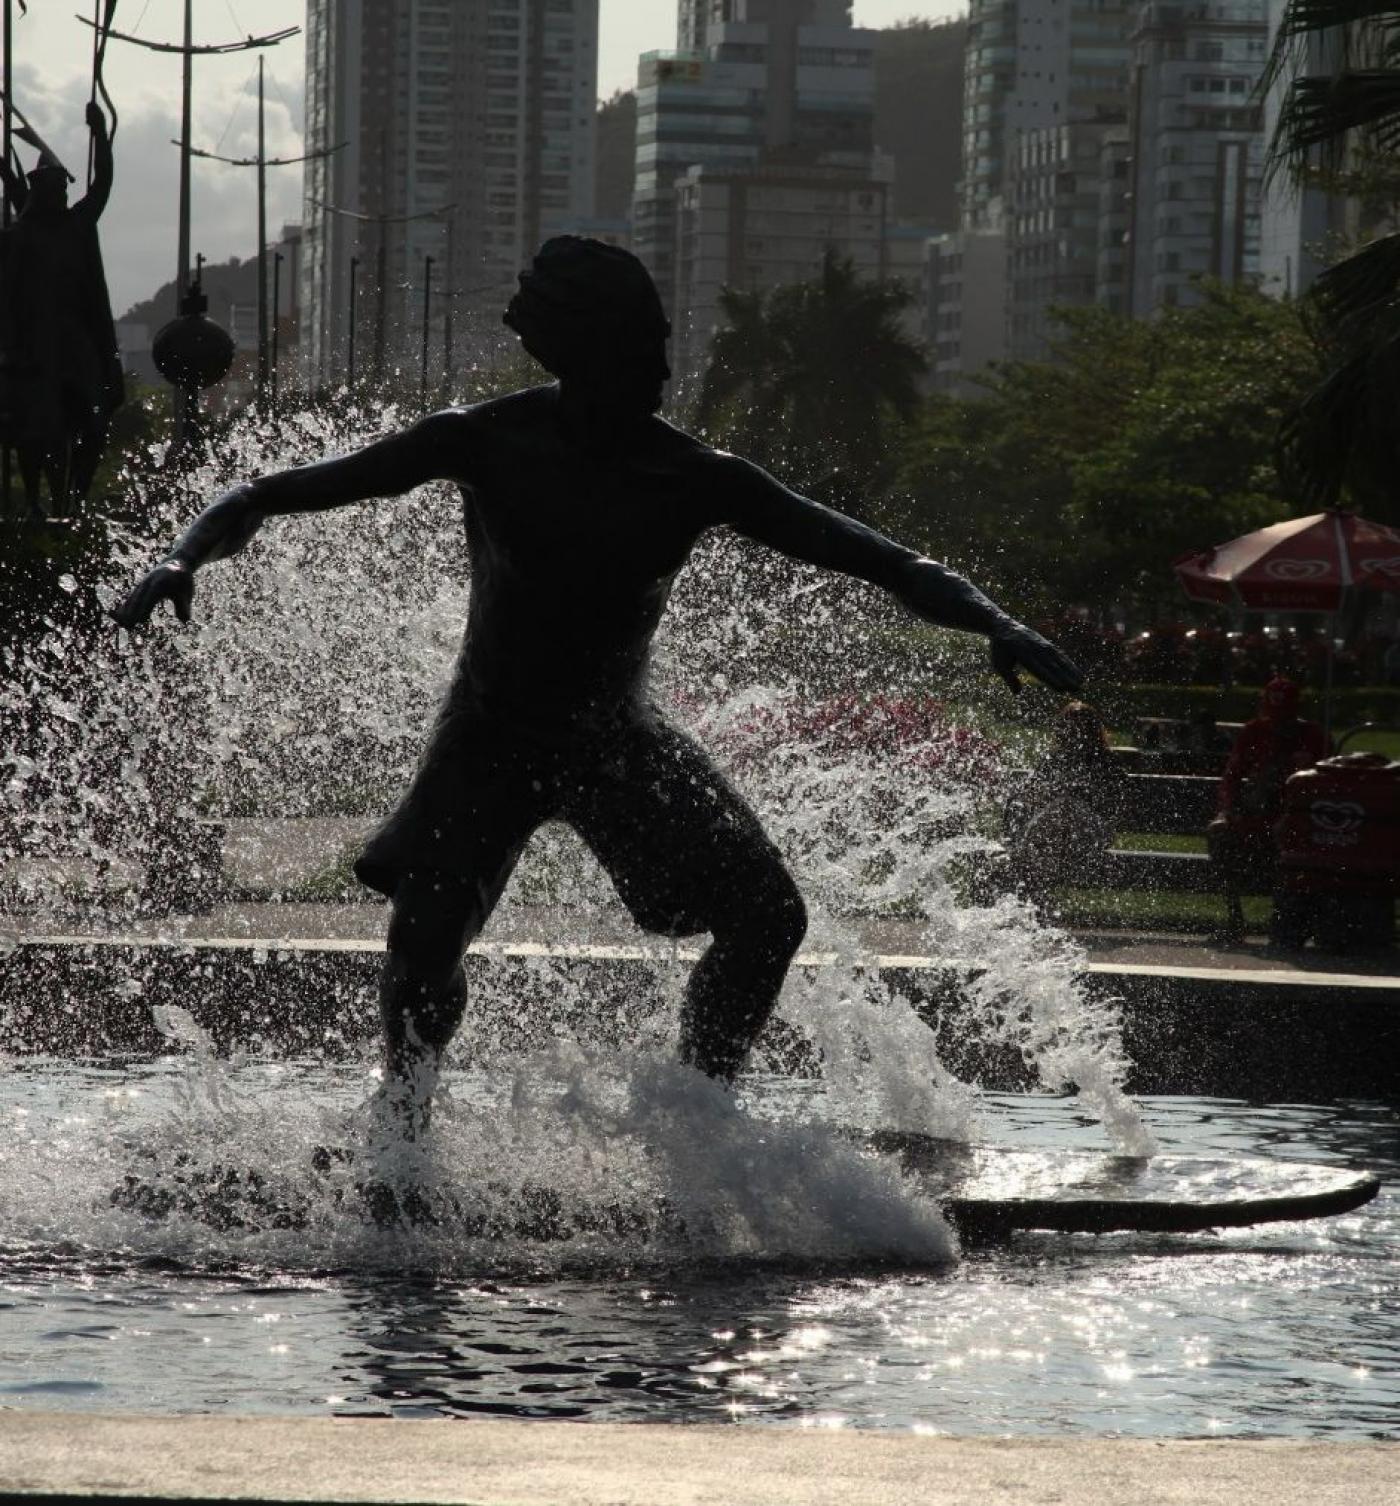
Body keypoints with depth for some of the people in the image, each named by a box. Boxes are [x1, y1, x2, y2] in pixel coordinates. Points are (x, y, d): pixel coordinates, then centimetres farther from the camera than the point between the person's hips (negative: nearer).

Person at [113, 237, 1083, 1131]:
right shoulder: (488, 443, -14)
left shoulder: (697, 481, -10)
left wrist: (992, 622, -27)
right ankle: (405, 1132, 16)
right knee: (423, 947, -12)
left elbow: (872, 557, -12)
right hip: (491, 735, -2)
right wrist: (186, 558, -28)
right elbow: (278, 494, -10)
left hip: (621, 741, 2)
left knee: (768, 914, -13)